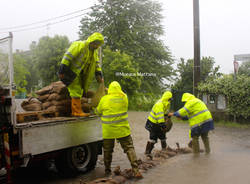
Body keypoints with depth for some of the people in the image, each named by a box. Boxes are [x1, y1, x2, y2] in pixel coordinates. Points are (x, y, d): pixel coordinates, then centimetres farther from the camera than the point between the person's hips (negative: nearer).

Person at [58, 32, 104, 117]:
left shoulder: (94, 51, 8)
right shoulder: (79, 46, -19)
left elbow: (96, 63, 14)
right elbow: (67, 57, -22)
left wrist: (99, 74, 1)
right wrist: (62, 71, -24)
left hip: (80, 74, 9)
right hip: (71, 72, -9)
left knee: (79, 92, 10)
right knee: (76, 91, -11)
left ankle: (75, 111, 18)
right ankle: (77, 111, -6)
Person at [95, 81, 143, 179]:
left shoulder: (104, 99, -7)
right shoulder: (124, 97, -2)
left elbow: (98, 112, 7)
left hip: (108, 131, 0)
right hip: (123, 130, 0)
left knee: (107, 150, 16)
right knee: (129, 148, 5)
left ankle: (107, 170, 29)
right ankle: (135, 171, -3)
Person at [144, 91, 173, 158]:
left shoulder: (166, 104, 4)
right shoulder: (159, 104, -28)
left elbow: (166, 113, 18)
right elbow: (160, 116, -34)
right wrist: (162, 125, -36)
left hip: (158, 124, 9)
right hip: (153, 123, -9)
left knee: (162, 136, 18)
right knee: (153, 138, -10)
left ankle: (164, 150, 34)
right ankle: (147, 152, -3)